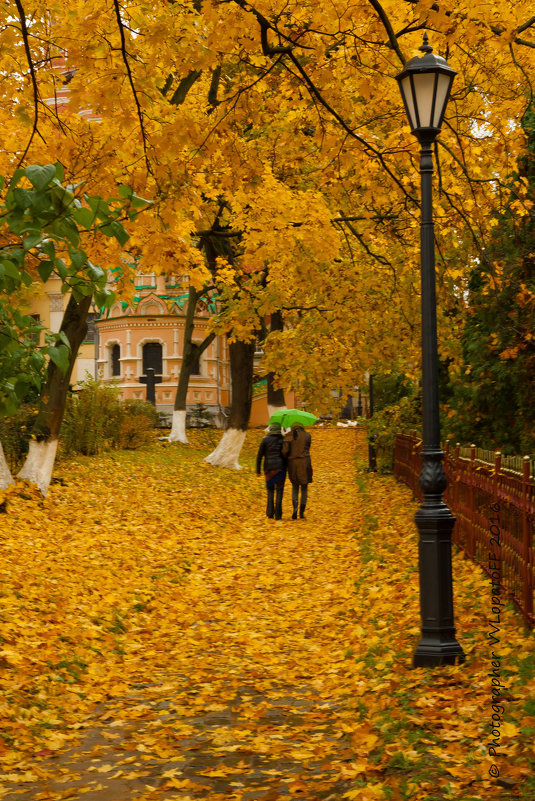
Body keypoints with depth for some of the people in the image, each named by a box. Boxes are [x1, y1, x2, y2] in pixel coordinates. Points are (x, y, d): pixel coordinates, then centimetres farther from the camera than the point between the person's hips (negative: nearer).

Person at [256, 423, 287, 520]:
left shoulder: (265, 439, -1)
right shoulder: (283, 440, 2)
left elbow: (259, 455, -2)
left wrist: (258, 470, 5)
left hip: (268, 468, 0)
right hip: (280, 468, 0)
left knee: (270, 490, 15)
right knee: (279, 491, 7)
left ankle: (270, 513, 4)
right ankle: (278, 515, 1)